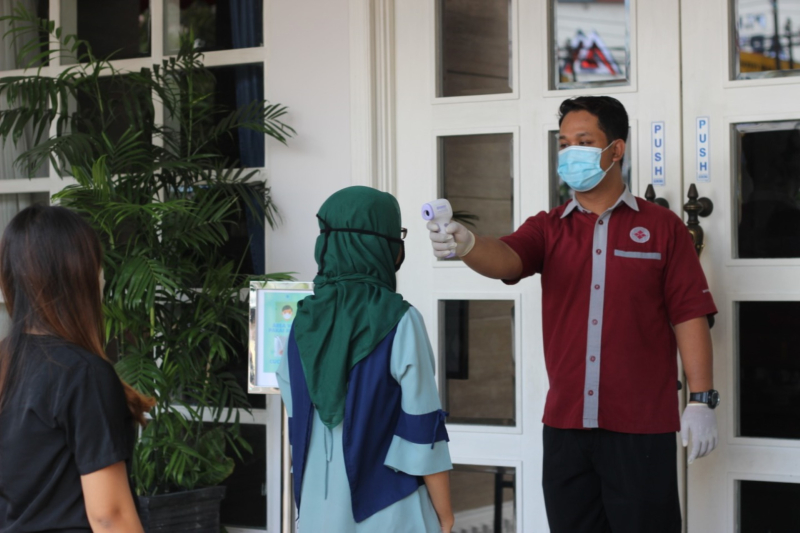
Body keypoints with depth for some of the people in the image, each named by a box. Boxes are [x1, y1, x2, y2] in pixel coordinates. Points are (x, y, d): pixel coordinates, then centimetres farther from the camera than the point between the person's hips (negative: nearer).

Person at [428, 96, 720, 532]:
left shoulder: (662, 227, 3)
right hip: (565, 426, 3)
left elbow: (689, 316, 0)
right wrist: (466, 245, -34)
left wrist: (701, 400, -6)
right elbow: (506, 259, -11)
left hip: (641, 428, -3)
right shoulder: (548, 229, 10)